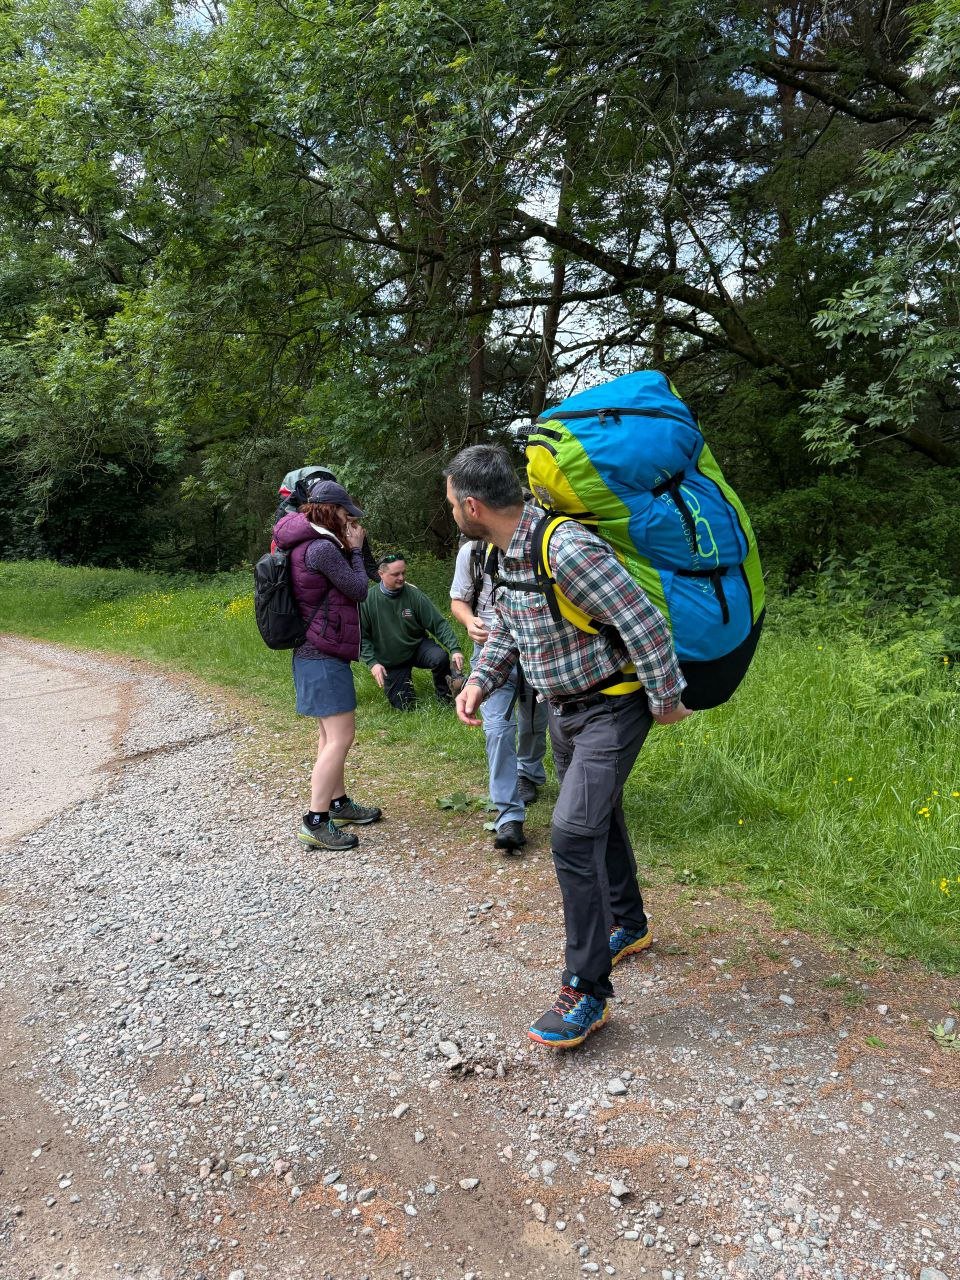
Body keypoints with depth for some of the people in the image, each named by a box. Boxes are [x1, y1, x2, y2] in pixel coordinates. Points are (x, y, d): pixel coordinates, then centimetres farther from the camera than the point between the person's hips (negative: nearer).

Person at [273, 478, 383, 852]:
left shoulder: (307, 544, 11)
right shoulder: (322, 548, -20)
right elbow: (359, 590, -13)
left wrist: (348, 546, 7)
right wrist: (355, 549, -2)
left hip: (317, 653, 11)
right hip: (324, 656, -11)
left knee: (331, 733, 19)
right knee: (341, 736, -10)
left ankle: (338, 803, 31)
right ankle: (315, 822, -7)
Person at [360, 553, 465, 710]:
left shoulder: (414, 594, -15)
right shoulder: (368, 600, -16)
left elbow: (438, 623, -14)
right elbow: (361, 636, -9)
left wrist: (454, 649, -26)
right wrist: (372, 662, -21)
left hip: (418, 646, 0)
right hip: (390, 661, 0)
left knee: (440, 657, -31)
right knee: (404, 706, -4)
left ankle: (443, 692, -1)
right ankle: (405, 679, 30)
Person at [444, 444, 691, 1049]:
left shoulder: (566, 548, -29)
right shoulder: (509, 551, 1)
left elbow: (645, 623, -28)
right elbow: (506, 627, 15)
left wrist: (665, 700, -19)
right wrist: (480, 680, 0)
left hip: (612, 707, -9)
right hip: (565, 706, 9)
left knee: (574, 831, -16)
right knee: (599, 817, 22)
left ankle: (587, 991, -3)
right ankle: (629, 926, 45)